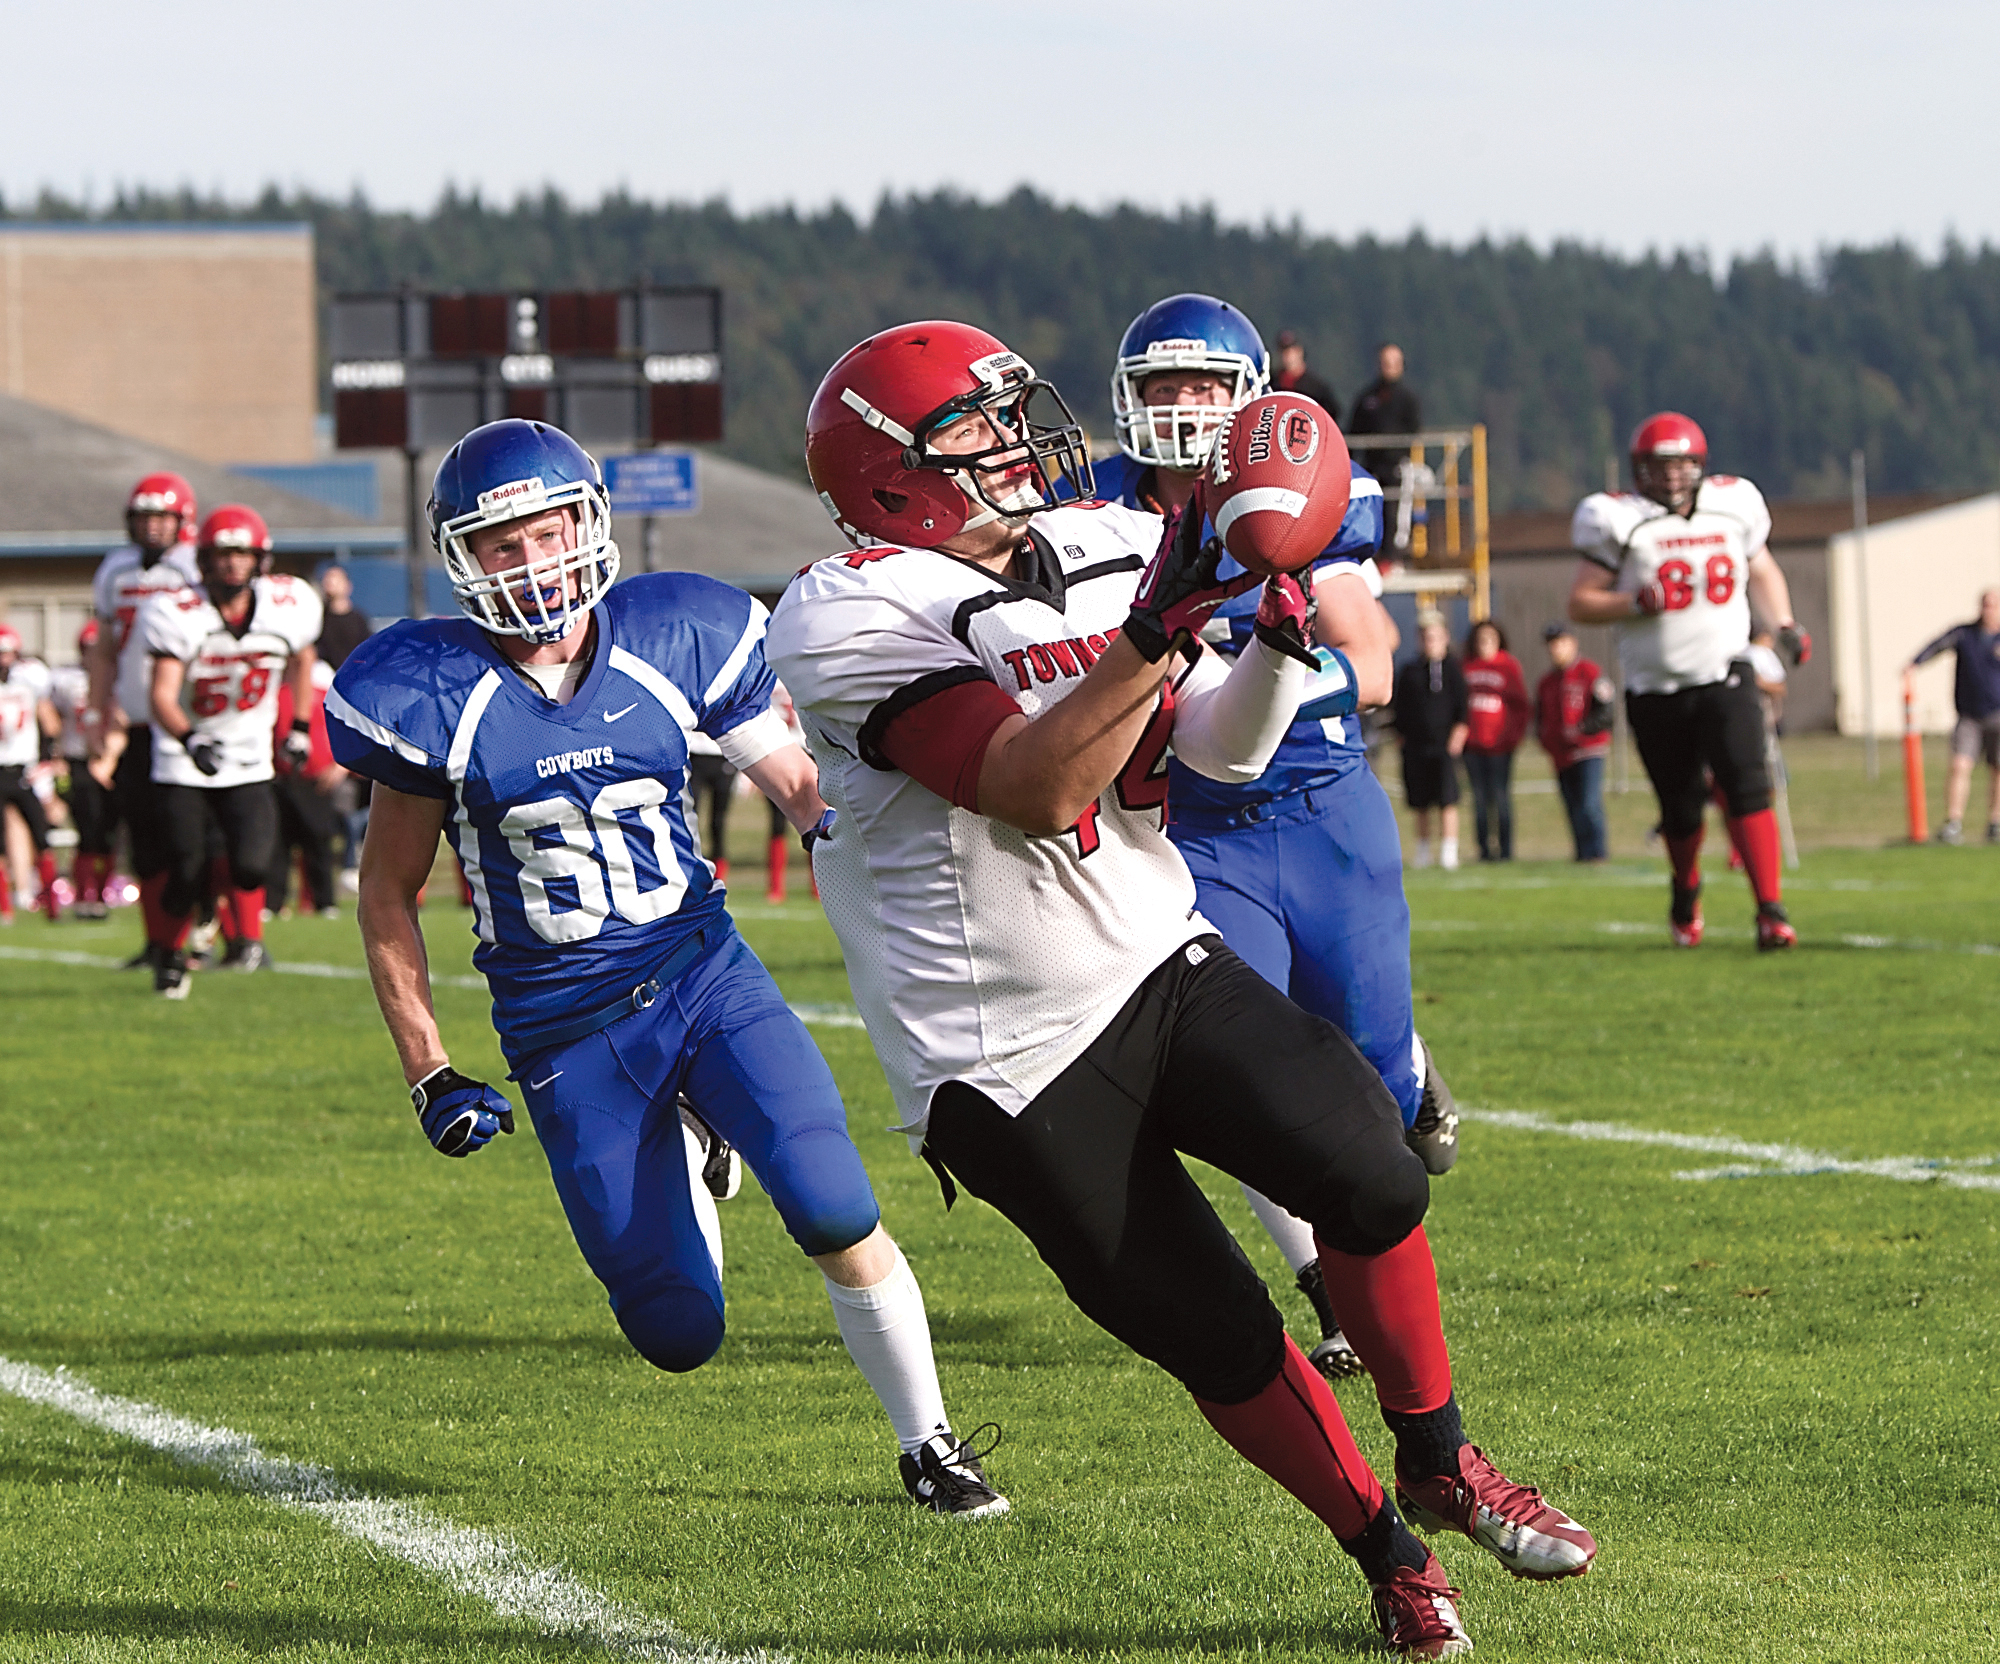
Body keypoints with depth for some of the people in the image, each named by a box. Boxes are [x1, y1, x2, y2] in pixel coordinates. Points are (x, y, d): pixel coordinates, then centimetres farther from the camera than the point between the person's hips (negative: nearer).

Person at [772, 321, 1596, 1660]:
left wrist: (1283, 632, -8)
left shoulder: (1108, 550, 6)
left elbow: (1227, 753, 12)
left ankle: (1439, 1462, 7)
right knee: (1218, 1338, -2)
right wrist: (1157, 628, -35)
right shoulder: (853, 618, -16)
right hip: (1008, 1057, -5)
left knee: (1369, 1171, -16)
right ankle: (1390, 1555, 19)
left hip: (1163, 971, 5)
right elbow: (1038, 790, -26)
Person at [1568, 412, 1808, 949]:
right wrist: (1639, 603, -22)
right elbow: (1581, 603, -6)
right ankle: (1686, 891, 39)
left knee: (1746, 785, -17)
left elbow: (1761, 571, 22)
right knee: (1681, 806, 8)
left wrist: (1785, 626, 7)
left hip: (1726, 678, 1)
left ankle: (1770, 911, -19)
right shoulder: (1621, 522, -6)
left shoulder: (1731, 508, 4)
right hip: (1656, 689, -1)